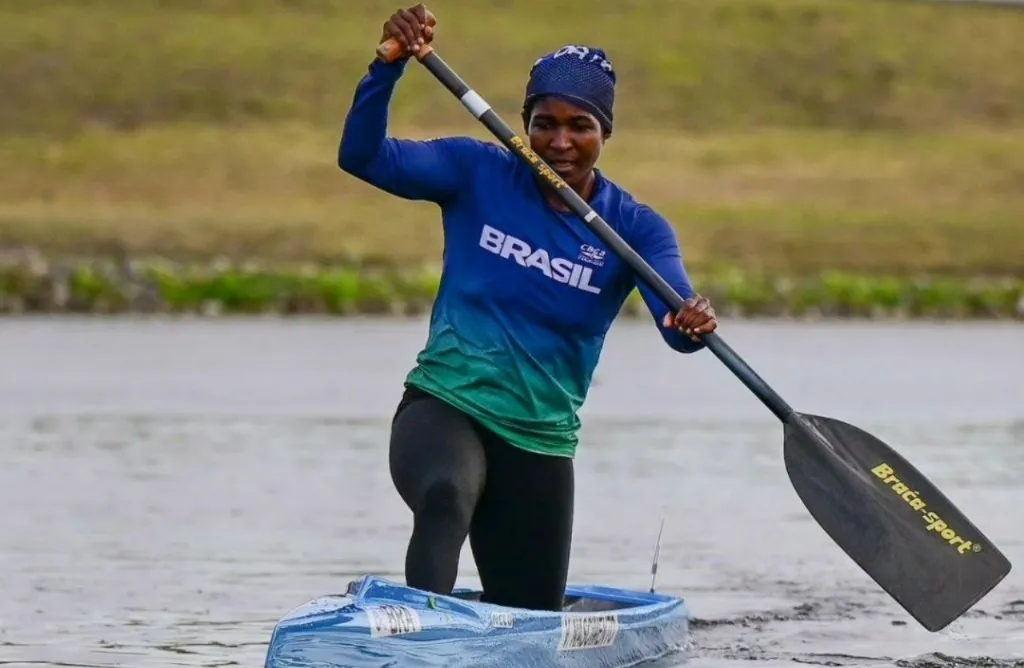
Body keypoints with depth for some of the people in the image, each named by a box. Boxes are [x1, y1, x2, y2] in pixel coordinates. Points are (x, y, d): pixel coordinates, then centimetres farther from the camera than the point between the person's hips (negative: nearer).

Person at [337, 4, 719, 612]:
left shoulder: (634, 229, 0)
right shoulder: (479, 175, -1)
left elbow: (678, 324, -16)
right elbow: (362, 155, -10)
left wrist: (695, 323, -41)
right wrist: (390, 65, -26)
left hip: (540, 442, 3)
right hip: (444, 409, -3)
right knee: (445, 497, -39)